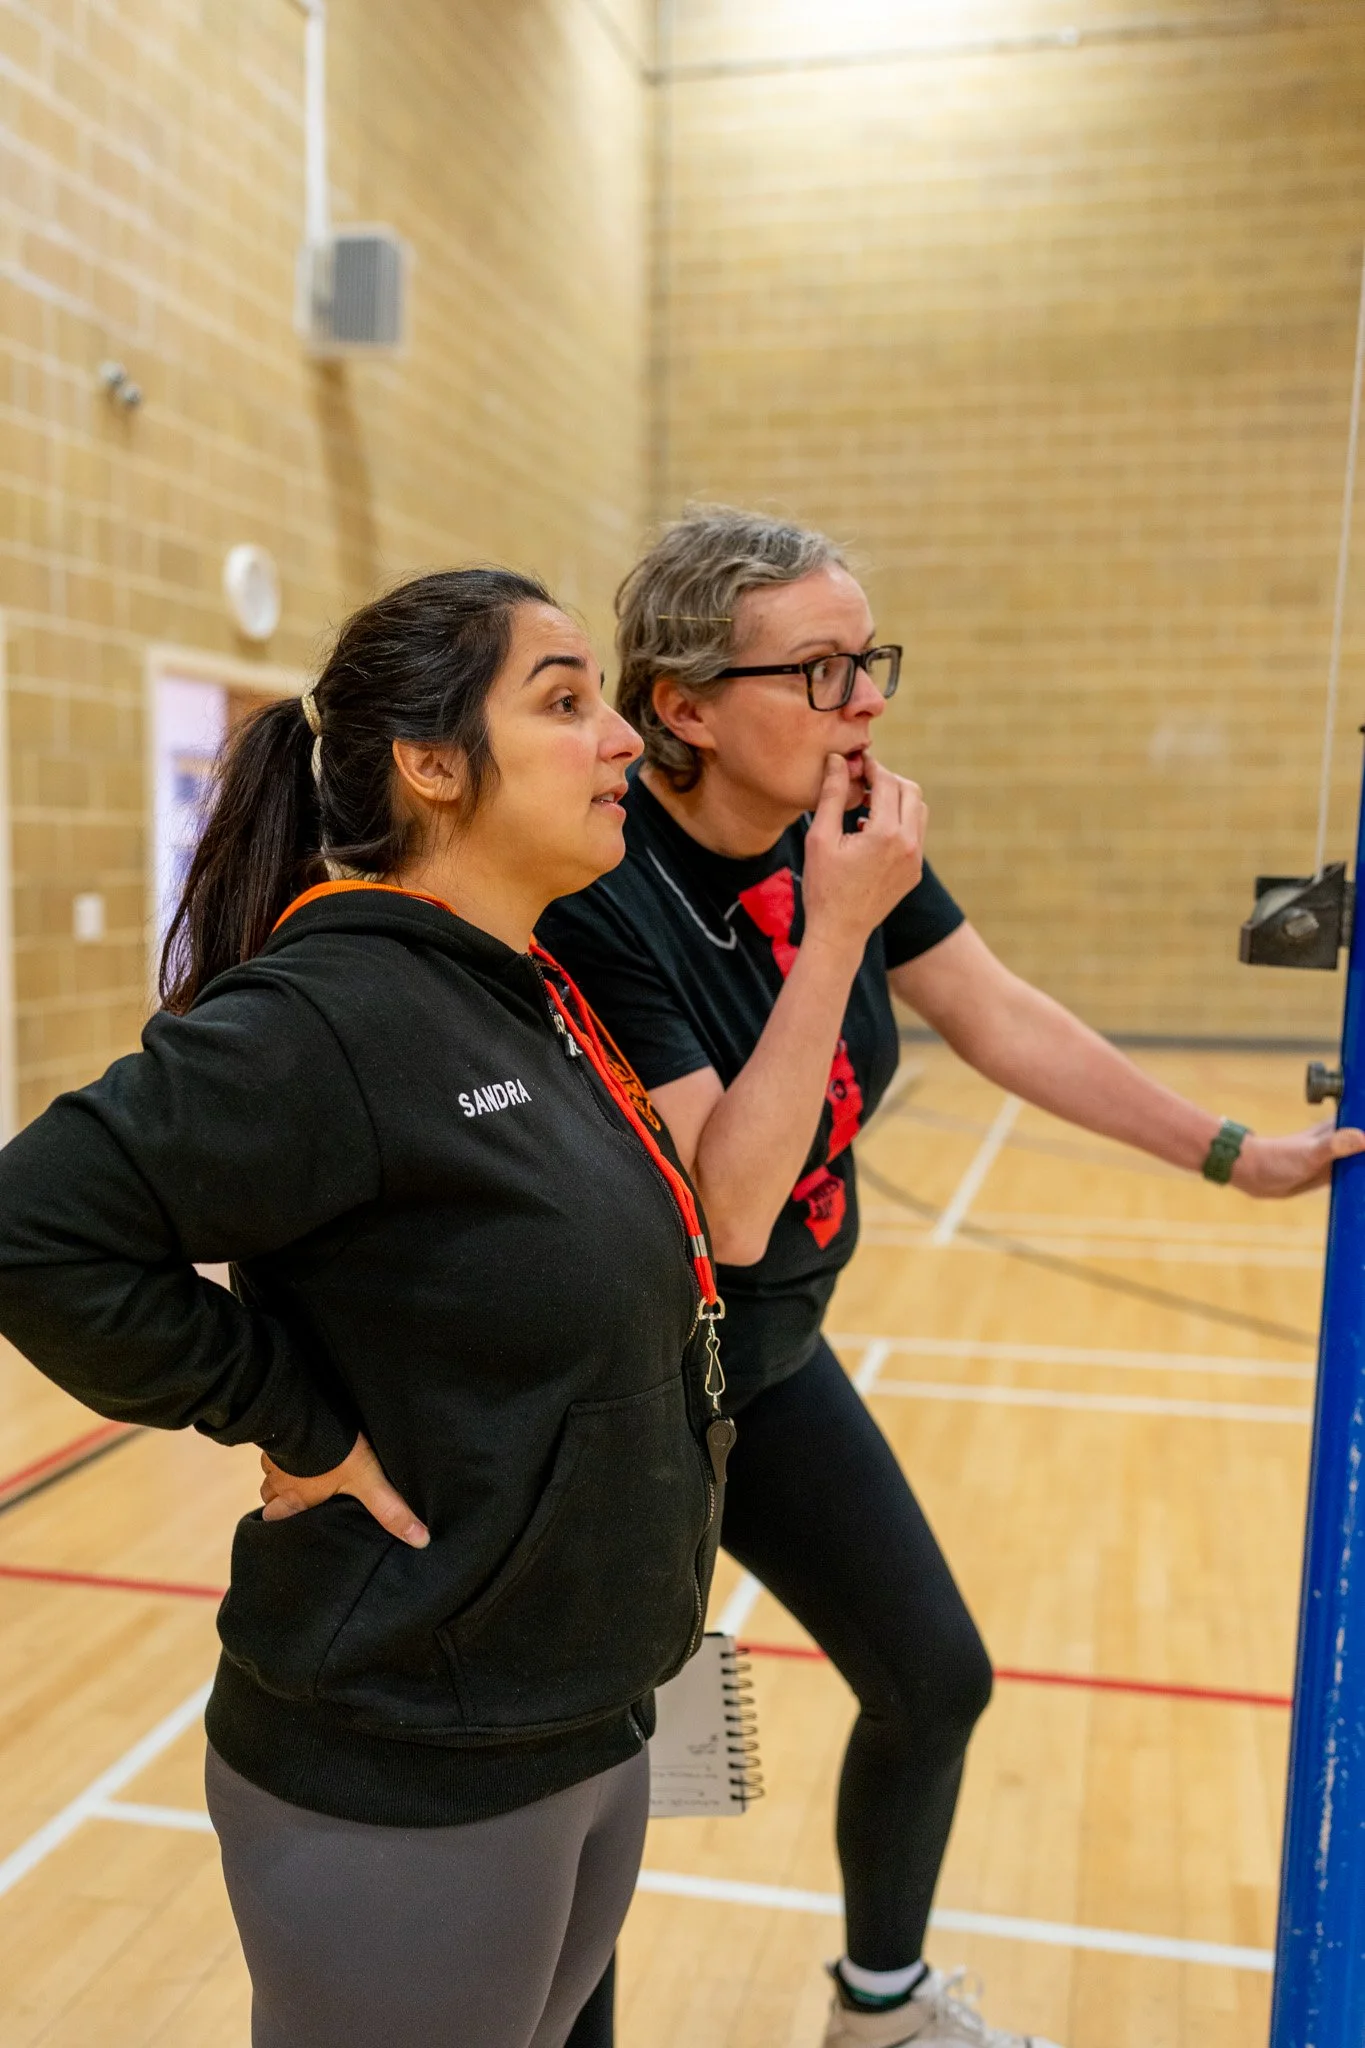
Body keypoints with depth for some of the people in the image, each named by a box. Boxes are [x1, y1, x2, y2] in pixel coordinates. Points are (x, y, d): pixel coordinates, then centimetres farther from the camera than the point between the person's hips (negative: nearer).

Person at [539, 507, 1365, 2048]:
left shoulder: (845, 825, -8)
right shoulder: (597, 899, -28)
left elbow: (997, 1015, 4)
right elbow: (726, 1213, -30)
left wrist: (1229, 1152, 9)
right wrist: (836, 929, -32)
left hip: (773, 1359, 7)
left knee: (935, 1683, 19)